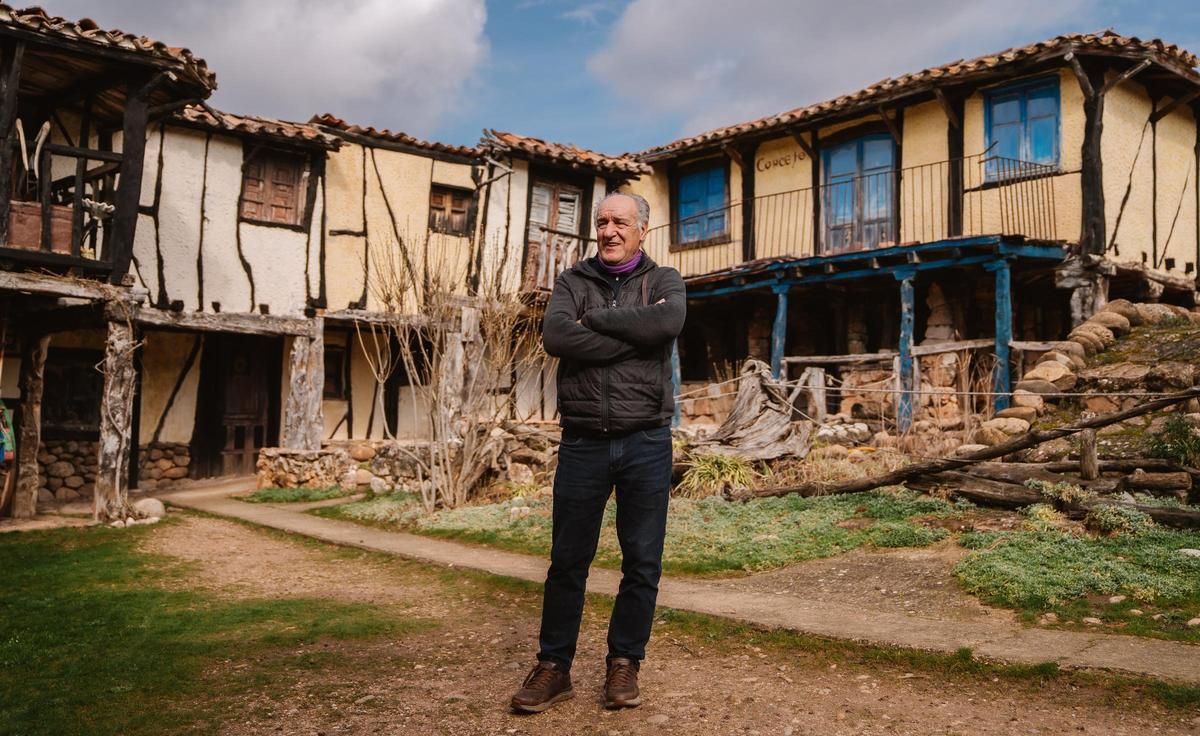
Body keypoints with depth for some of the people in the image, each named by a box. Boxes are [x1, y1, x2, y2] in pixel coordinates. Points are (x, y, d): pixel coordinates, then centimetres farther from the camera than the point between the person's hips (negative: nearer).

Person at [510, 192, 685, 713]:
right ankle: (553, 667, 19)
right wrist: (633, 333, -13)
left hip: (646, 443, 0)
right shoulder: (573, 281, 9)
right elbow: (555, 337, -12)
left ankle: (624, 665, 21)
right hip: (582, 442, 1)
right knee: (567, 561, 6)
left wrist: (594, 320, -10)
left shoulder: (664, 281, 7)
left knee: (643, 562, 6)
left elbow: (668, 323, -17)